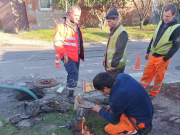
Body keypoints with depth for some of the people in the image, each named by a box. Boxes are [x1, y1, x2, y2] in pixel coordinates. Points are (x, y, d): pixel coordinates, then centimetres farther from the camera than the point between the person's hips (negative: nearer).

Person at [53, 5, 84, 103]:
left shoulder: (76, 25, 15)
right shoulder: (62, 25, -10)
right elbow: (57, 42, -15)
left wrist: (81, 53, 14)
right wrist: (64, 54, -21)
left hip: (76, 55, 8)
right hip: (67, 56, -8)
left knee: (73, 75, 14)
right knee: (74, 74, -15)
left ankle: (70, 94, 29)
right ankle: (70, 96, 2)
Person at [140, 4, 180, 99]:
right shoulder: (161, 23, 5)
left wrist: (165, 59, -16)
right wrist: (148, 52, 15)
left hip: (163, 57, -5)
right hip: (153, 55, 6)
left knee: (159, 77, 7)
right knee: (146, 74, 8)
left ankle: (153, 94, 25)